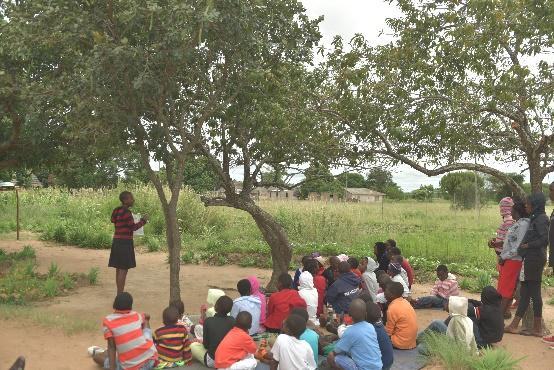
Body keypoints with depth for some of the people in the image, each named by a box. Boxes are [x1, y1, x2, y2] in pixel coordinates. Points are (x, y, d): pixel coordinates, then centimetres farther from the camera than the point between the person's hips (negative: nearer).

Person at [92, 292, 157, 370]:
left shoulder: (108, 321, -6)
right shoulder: (136, 315, 4)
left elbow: (111, 346, -12)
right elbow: (146, 317, 28)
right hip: (151, 359, -1)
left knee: (96, 356, 23)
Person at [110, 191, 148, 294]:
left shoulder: (118, 211, 12)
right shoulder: (126, 212, -16)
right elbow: (133, 227, -15)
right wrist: (143, 220, -3)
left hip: (117, 242, 9)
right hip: (125, 243, -9)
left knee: (119, 269, 13)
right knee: (123, 270, -5)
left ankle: (119, 294, 20)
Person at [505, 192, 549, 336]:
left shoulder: (541, 219, -12)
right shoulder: (535, 218, 15)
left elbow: (545, 239, -21)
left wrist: (528, 245, -13)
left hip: (535, 259, -9)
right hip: (530, 259, 9)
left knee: (534, 292, -2)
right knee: (525, 291, 10)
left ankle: (537, 328, 8)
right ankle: (514, 325, 15)